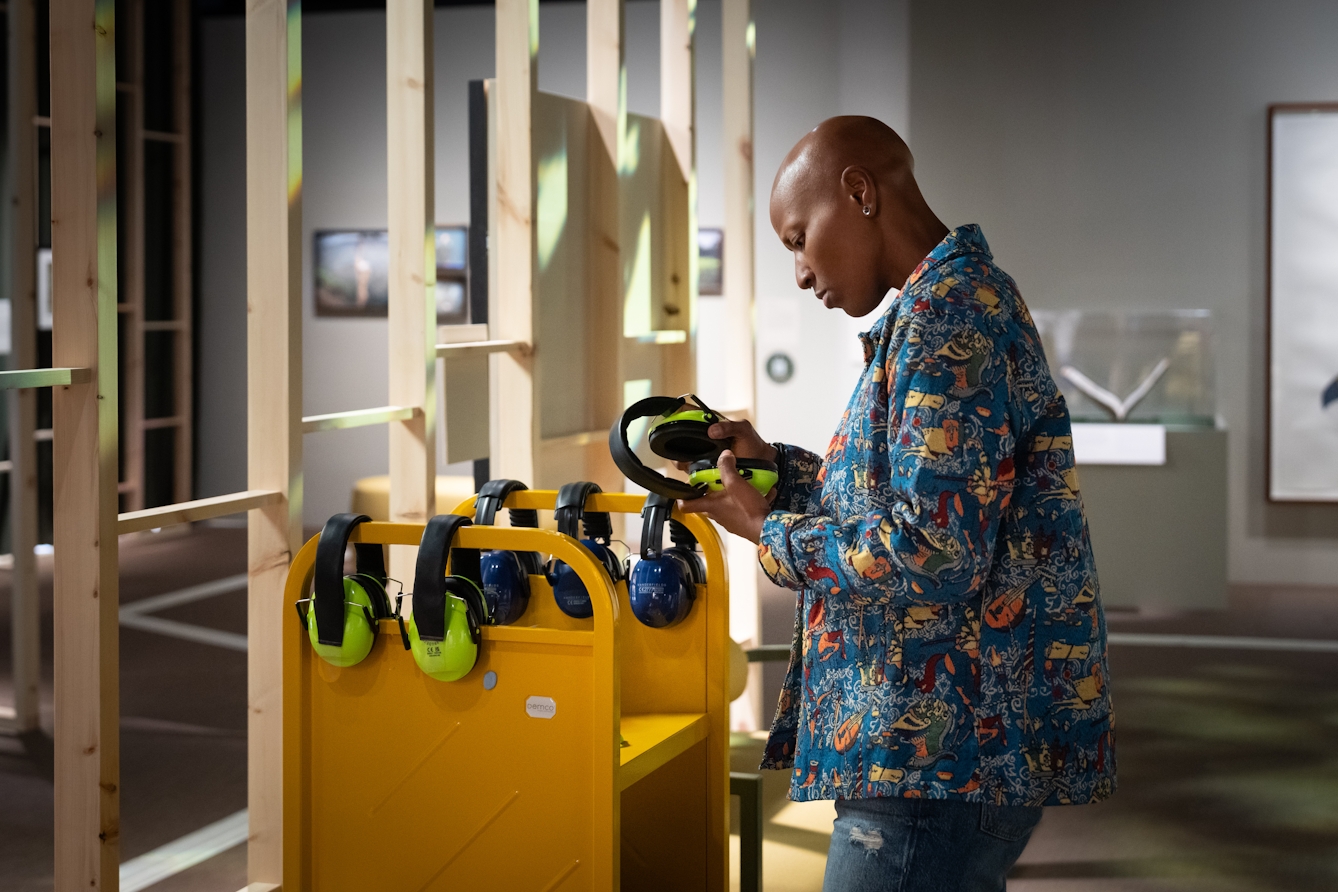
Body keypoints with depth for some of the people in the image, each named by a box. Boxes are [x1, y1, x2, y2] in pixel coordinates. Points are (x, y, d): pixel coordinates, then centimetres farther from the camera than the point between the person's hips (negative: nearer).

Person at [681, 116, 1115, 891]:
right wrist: (777, 465, 13)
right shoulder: (969, 294, 16)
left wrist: (765, 530, -10)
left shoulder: (945, 310, -17)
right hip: (953, 739, 10)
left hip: (945, 753, -10)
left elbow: (932, 553, -24)